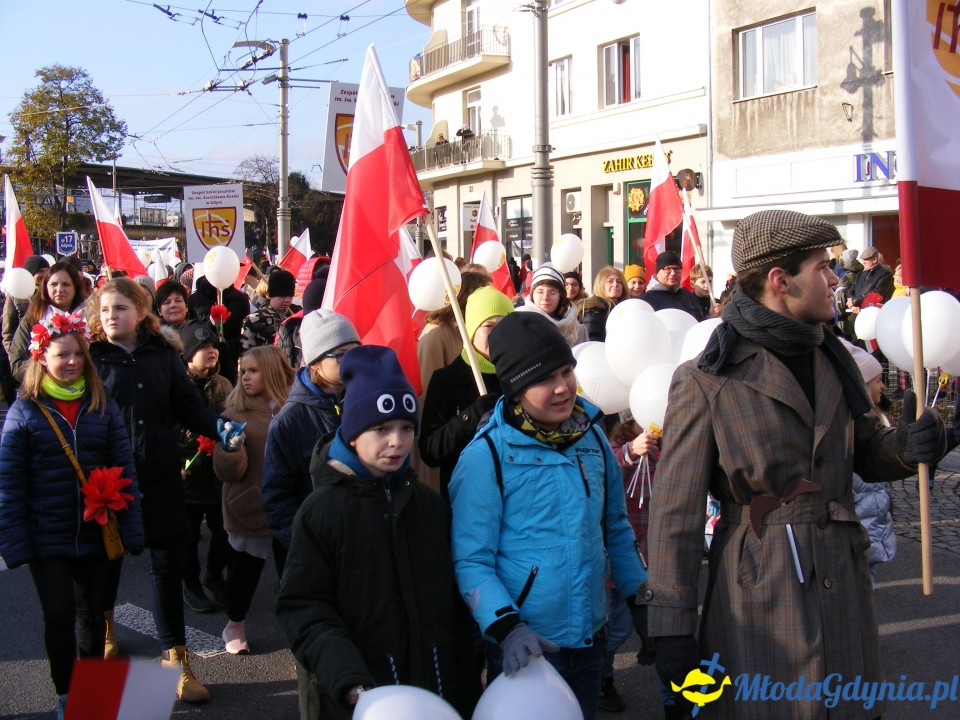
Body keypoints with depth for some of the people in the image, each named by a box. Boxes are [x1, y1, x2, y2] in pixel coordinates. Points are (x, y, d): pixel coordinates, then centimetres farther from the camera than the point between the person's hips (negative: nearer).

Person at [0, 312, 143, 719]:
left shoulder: (102, 408, 1)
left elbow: (124, 471, 1)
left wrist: (130, 529, -5)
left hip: (95, 533, 2)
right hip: (47, 538, -2)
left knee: (92, 614, 14)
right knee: (59, 616, 1)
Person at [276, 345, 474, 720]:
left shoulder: (431, 505, 6)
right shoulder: (321, 511, -7)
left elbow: (452, 597, 12)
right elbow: (303, 607, -10)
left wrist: (465, 676, 9)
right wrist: (348, 681, -22)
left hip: (436, 688, 4)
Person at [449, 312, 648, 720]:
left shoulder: (592, 435, 2)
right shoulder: (487, 455, -14)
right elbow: (470, 560, -14)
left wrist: (638, 596, 11)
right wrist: (506, 627, -25)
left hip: (589, 637, 5)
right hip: (525, 648, -5)